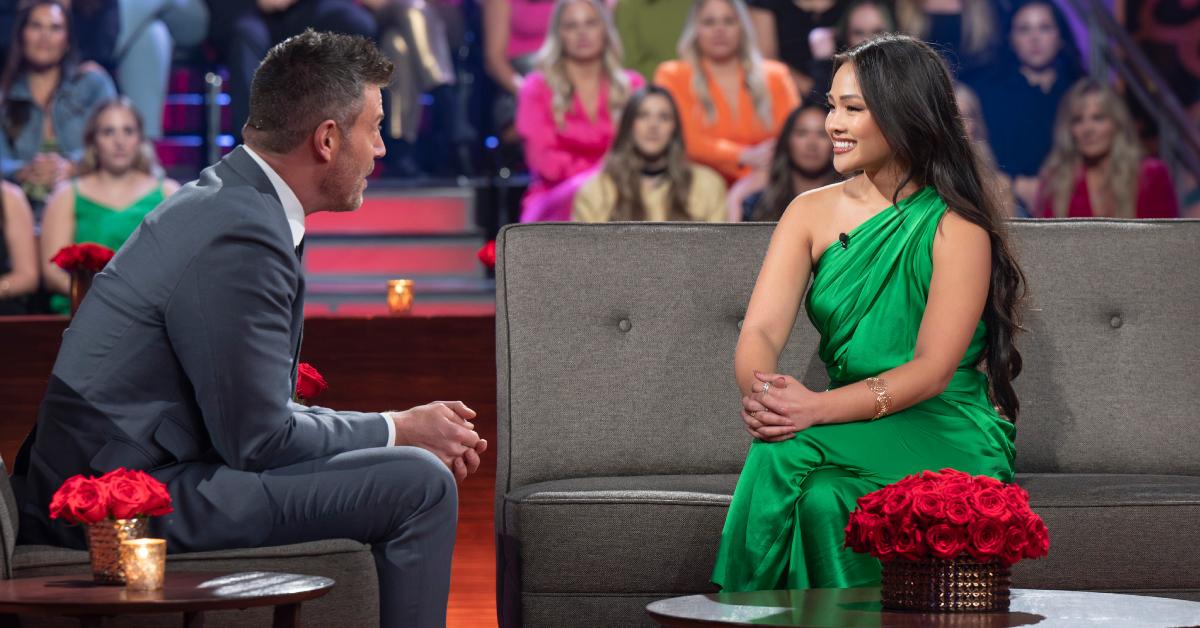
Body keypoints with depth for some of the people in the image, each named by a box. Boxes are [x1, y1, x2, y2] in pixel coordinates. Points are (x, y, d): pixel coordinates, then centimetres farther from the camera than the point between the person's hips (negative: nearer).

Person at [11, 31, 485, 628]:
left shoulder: (223, 200, 12)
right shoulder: (240, 235, -20)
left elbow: (255, 408, 17)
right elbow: (258, 438, -18)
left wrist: (405, 432, 10)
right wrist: (399, 432, -4)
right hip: (136, 503, -11)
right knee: (421, 487, -15)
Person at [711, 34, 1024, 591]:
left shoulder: (956, 228, -7)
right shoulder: (811, 212, 7)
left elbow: (932, 371, -15)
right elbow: (761, 330, -5)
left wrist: (818, 408, -30)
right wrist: (760, 390, -30)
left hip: (947, 438, -4)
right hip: (850, 431, 4)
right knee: (777, 456, -30)